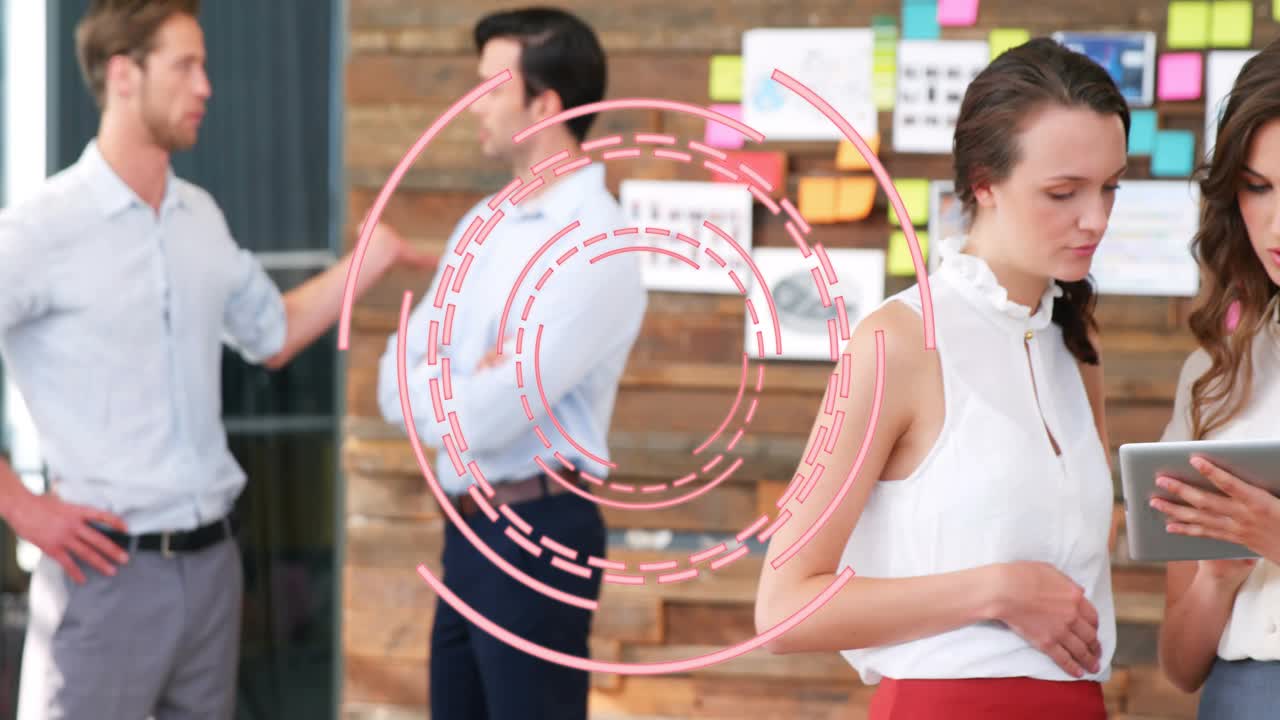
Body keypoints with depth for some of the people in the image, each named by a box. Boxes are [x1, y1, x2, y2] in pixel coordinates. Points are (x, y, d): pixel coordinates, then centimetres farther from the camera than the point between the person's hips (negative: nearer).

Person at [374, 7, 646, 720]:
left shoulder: (594, 249, -17)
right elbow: (395, 381, 7)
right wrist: (464, 388, -13)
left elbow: (484, 419, -21)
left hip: (537, 534, -8)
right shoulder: (483, 223, 10)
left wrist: (427, 389, -1)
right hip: (468, 527, 8)